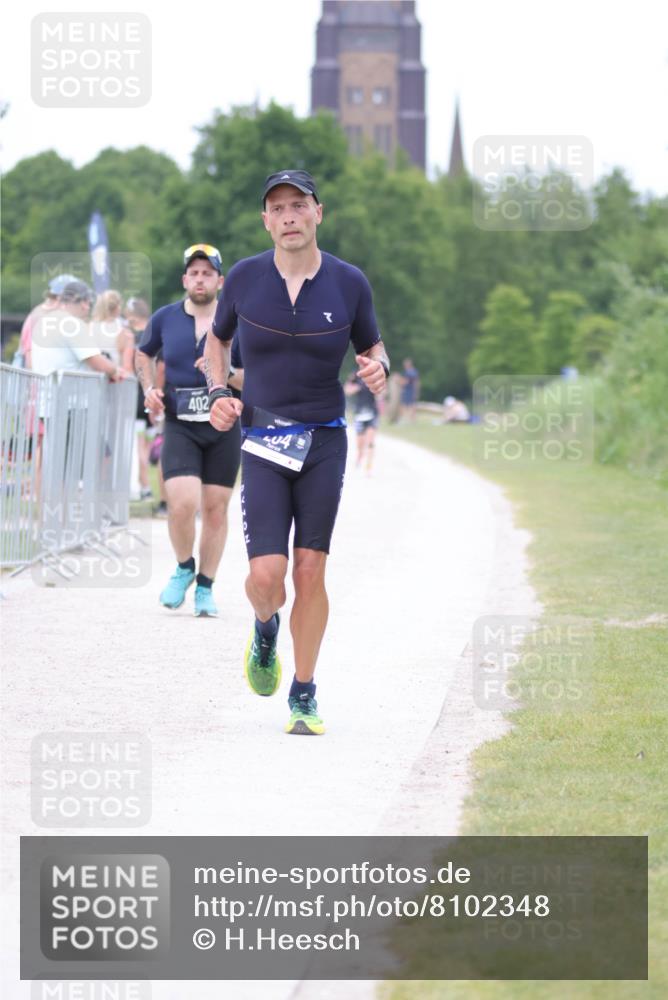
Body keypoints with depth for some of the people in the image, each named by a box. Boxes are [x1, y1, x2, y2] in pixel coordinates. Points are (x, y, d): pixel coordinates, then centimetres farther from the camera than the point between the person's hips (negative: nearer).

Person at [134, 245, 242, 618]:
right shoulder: (165, 319, 4)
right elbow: (144, 354, 23)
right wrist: (150, 388, 6)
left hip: (224, 427, 0)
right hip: (180, 426, 0)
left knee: (215, 508, 4)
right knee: (182, 503, -16)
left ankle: (205, 587, 19)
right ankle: (184, 568, 11)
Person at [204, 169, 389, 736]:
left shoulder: (349, 284, -2)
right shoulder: (244, 279, -2)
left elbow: (374, 348, 11)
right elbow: (218, 339, 16)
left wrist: (378, 369, -13)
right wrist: (219, 392, -1)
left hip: (324, 442, 0)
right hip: (263, 444, 0)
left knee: (310, 571, -3)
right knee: (266, 575, -12)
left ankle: (304, 698, 11)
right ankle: (266, 629, 26)